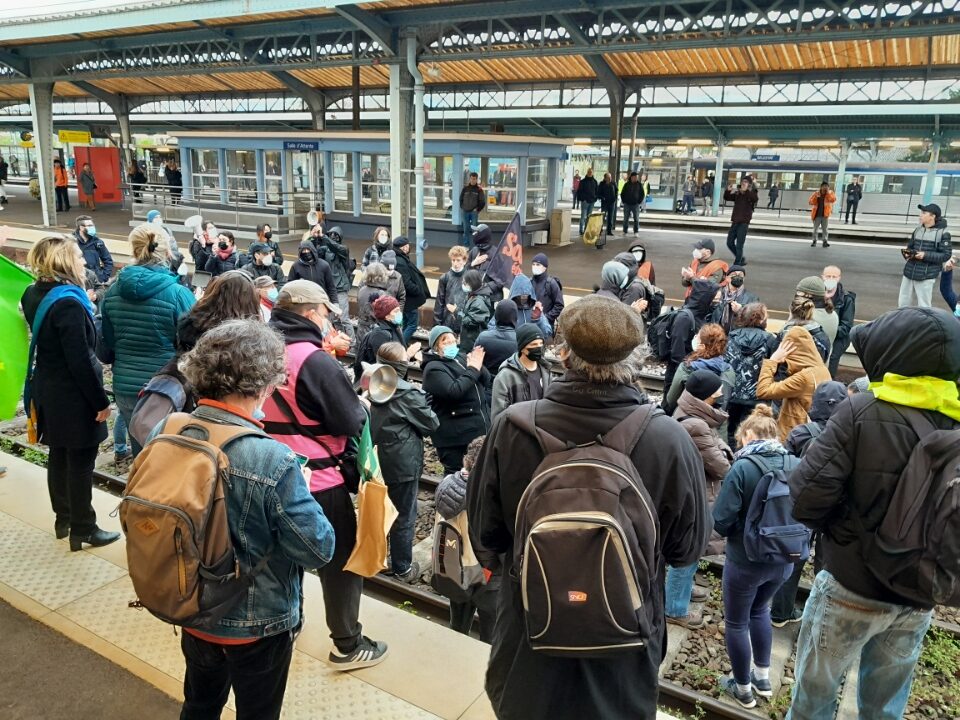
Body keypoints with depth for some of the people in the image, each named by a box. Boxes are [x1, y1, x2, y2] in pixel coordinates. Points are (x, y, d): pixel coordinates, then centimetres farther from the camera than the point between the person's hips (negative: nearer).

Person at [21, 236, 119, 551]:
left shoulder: (33, 295, 3)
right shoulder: (68, 303, -24)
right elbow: (80, 360, -24)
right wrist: (101, 401, -16)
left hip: (48, 392, 9)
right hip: (74, 396, -9)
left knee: (58, 457, 19)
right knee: (81, 463, 3)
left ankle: (63, 518, 34)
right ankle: (83, 530, 15)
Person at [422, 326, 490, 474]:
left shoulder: (461, 358, 10)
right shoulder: (433, 368, -11)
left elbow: (486, 381, 5)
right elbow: (453, 391, -26)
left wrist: (478, 366, -15)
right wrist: (473, 369, -18)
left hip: (481, 429, 7)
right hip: (456, 436, -7)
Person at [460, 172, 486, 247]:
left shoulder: (479, 189, -2)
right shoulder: (465, 188, 6)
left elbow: (482, 202, 0)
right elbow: (461, 198, 15)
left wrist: (477, 210, -3)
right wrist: (462, 207, 6)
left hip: (474, 212, -3)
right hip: (465, 212, 3)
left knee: (474, 229, -4)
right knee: (466, 229, 8)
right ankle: (466, 245, 15)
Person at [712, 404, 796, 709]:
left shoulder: (743, 467, -21)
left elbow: (721, 521, -20)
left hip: (746, 561, -5)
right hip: (784, 559, 6)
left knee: (736, 622, 16)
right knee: (759, 610, 30)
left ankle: (743, 689, 31)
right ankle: (763, 678, 40)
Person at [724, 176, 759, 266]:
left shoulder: (751, 194, -5)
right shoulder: (737, 194, 10)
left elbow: (755, 199, -25)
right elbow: (726, 198, 14)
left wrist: (746, 190, -34)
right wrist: (728, 191, -6)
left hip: (744, 222, -6)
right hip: (735, 221, 6)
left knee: (739, 245, -6)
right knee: (730, 243, 10)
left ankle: (736, 264, 0)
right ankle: (741, 259, 28)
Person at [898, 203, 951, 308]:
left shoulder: (942, 233, -9)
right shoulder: (918, 230, 9)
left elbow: (946, 255, -11)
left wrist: (926, 255, -21)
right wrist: (907, 253, -6)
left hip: (926, 276, -6)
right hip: (909, 272, 6)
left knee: (923, 307, 2)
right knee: (902, 304, 14)